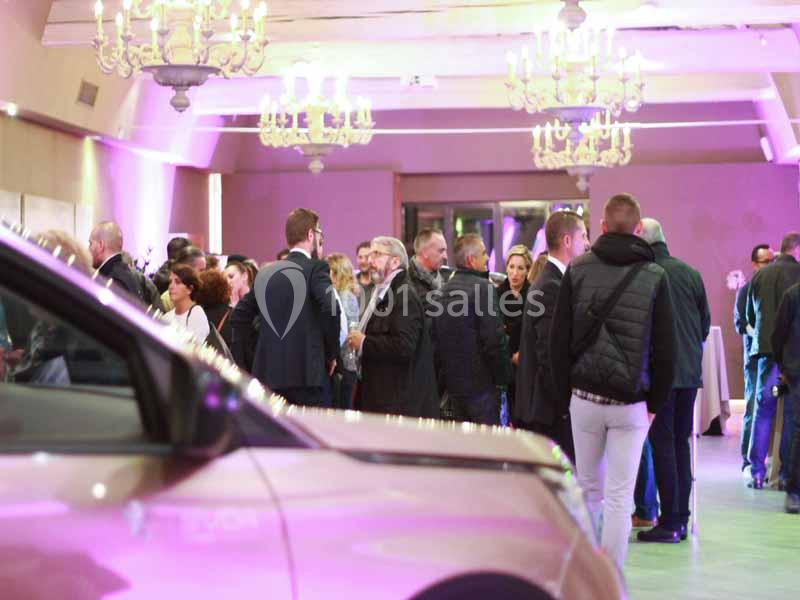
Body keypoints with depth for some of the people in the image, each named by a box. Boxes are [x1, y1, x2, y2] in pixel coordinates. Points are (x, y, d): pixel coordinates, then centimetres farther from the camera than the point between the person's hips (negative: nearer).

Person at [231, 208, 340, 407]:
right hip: (307, 371, -6)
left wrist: (241, 361, 18)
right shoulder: (316, 268, -5)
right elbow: (330, 309, -19)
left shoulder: (267, 271, 13)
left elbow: (240, 314, 15)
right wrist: (331, 354, -5)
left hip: (269, 371, 6)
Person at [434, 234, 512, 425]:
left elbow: (435, 338, 11)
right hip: (481, 382, -7)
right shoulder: (483, 287, -15)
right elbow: (495, 339, -19)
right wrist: (503, 378, -8)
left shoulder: (443, 291, 7)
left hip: (452, 381, 7)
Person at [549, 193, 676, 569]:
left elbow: (558, 341, 1)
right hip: (632, 403, -1)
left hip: (584, 397, 2)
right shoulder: (654, 277, -3)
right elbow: (665, 349, -1)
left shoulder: (577, 271, -1)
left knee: (589, 488, 15)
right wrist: (655, 402, 8)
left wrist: (565, 396, 9)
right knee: (620, 496, 1)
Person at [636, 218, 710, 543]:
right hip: (690, 371, 5)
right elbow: (705, 323, 13)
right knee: (681, 443, 12)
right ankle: (681, 519, 16)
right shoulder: (690, 273, 6)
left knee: (662, 444, -1)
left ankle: (669, 522, -1)